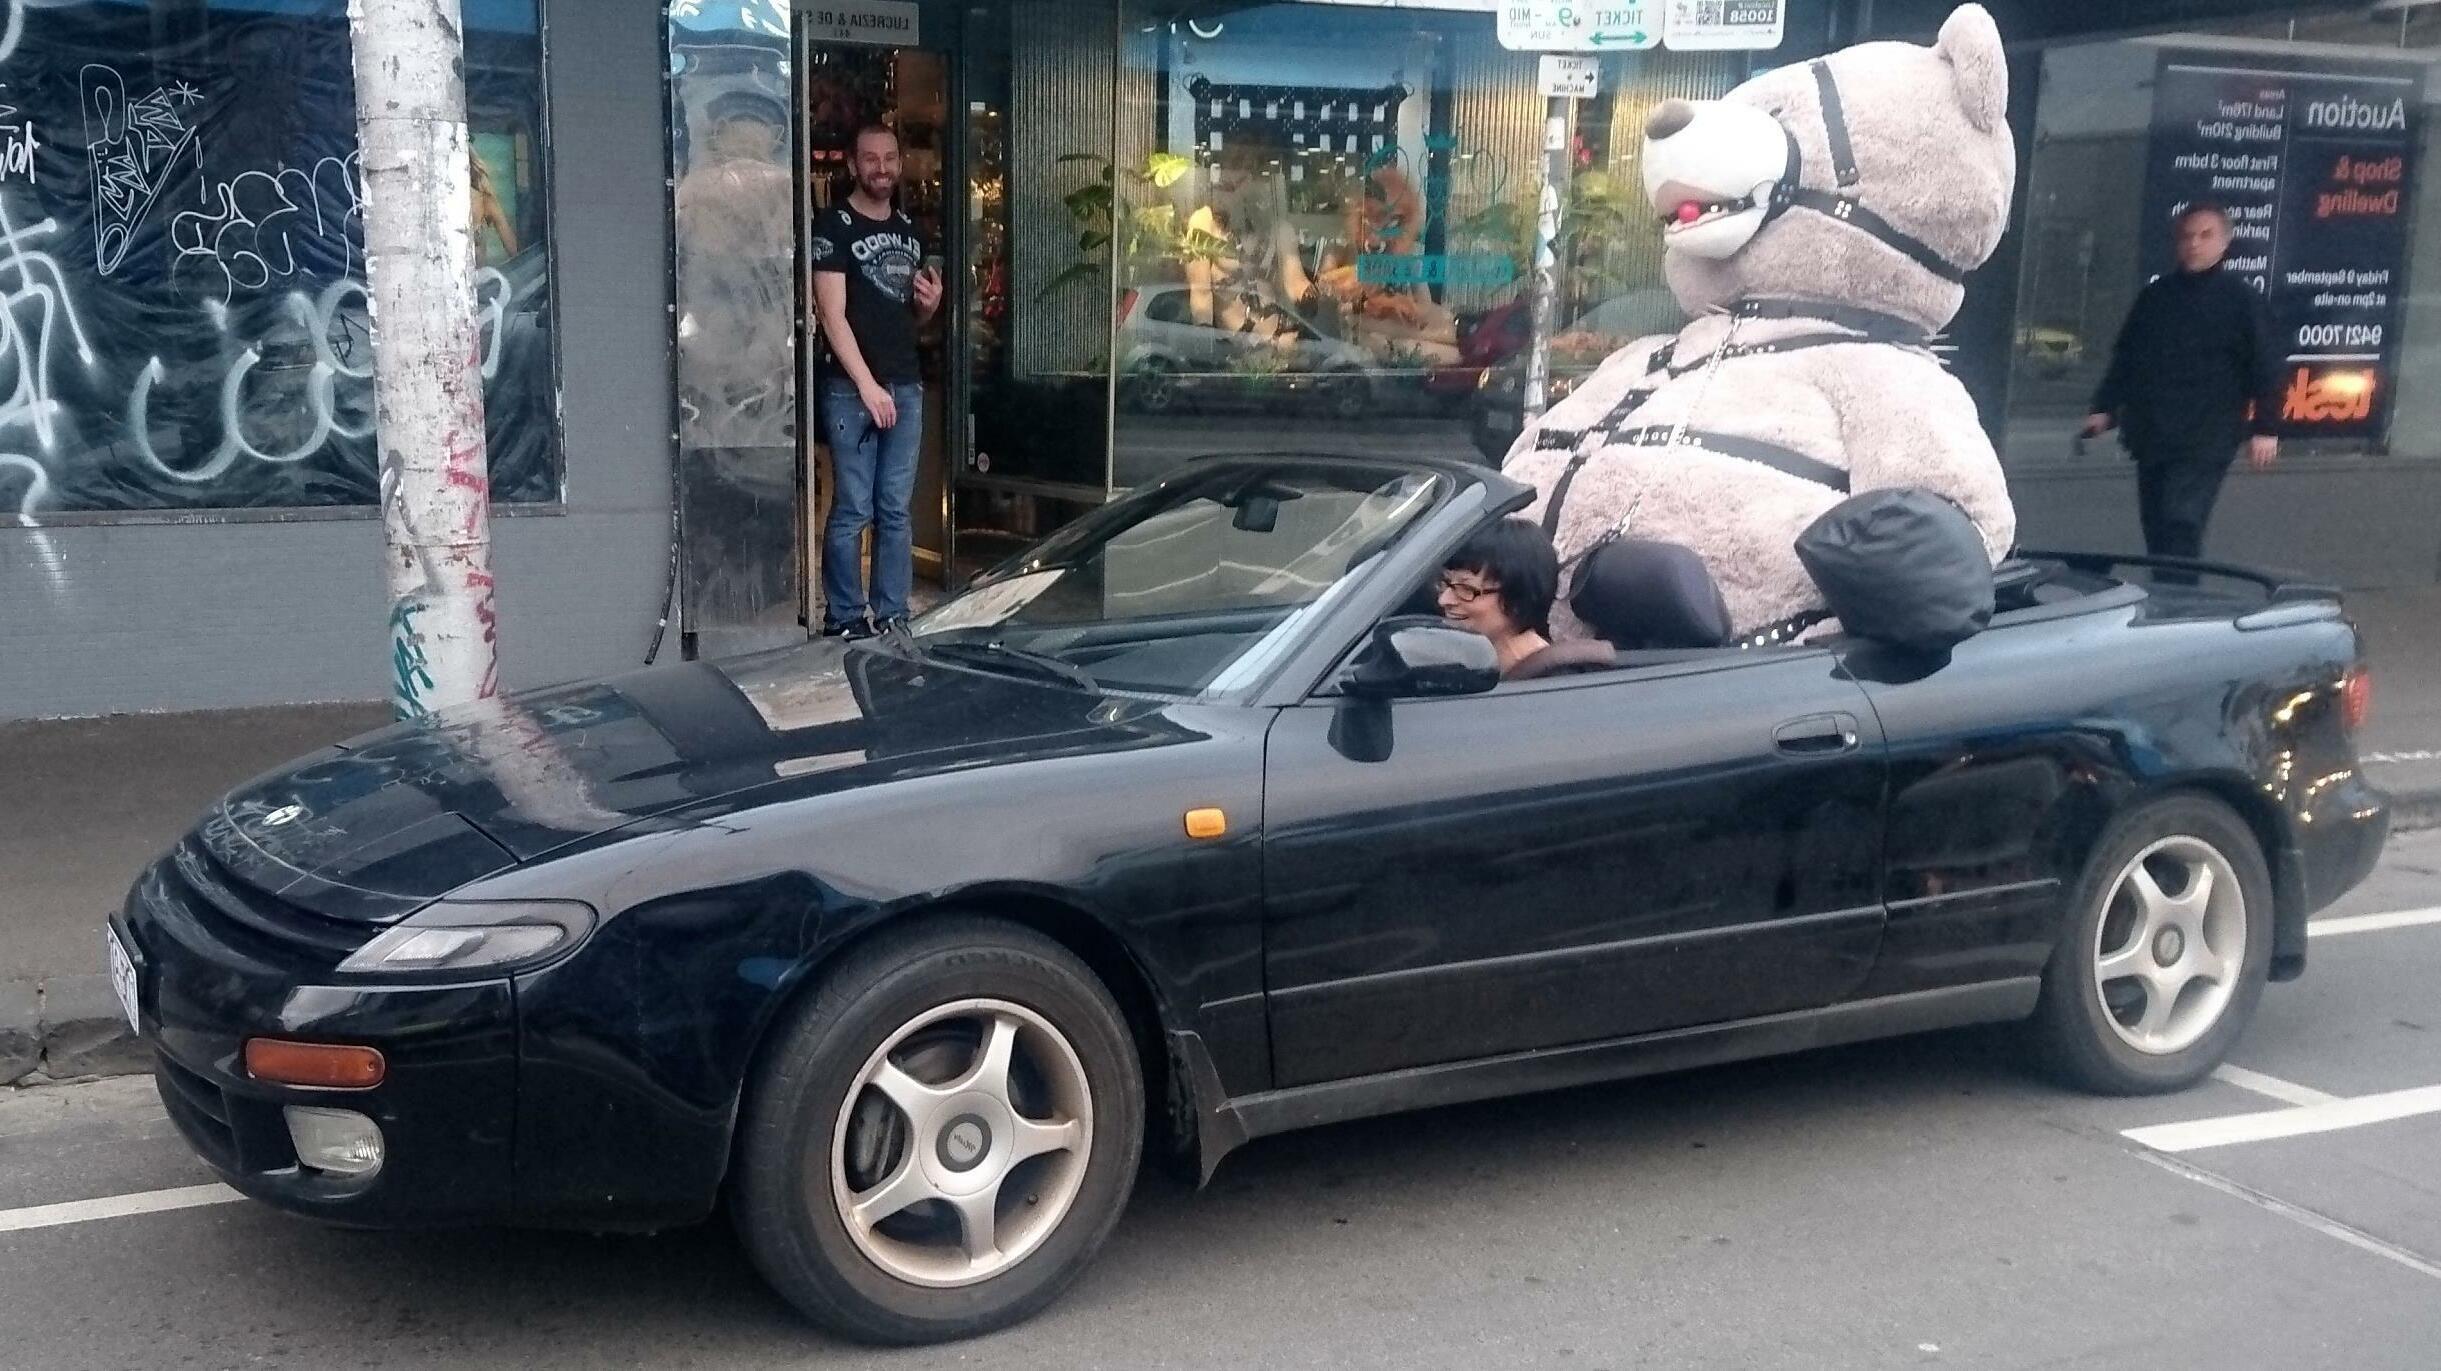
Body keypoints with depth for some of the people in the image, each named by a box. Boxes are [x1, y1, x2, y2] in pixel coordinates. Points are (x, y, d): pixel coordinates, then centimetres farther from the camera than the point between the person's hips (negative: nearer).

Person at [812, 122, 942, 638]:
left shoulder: (910, 230, 17)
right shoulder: (834, 226, -3)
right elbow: (832, 315, -10)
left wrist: (931, 302, 2)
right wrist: (868, 385, -16)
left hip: (906, 385, 6)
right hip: (852, 389, -6)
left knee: (896, 512, 7)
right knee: (853, 512, -5)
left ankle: (892, 617, 13)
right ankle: (844, 619, 3)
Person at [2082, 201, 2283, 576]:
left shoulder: (2242, 299, -1)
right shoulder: (2156, 295, 14)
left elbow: (2264, 368, -3)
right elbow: (2125, 356, 21)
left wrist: (2264, 428, -8)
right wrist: (2105, 409, 16)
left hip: (2206, 441, -6)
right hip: (2151, 436, 6)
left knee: (2181, 524, -17)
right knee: (2156, 528, 7)